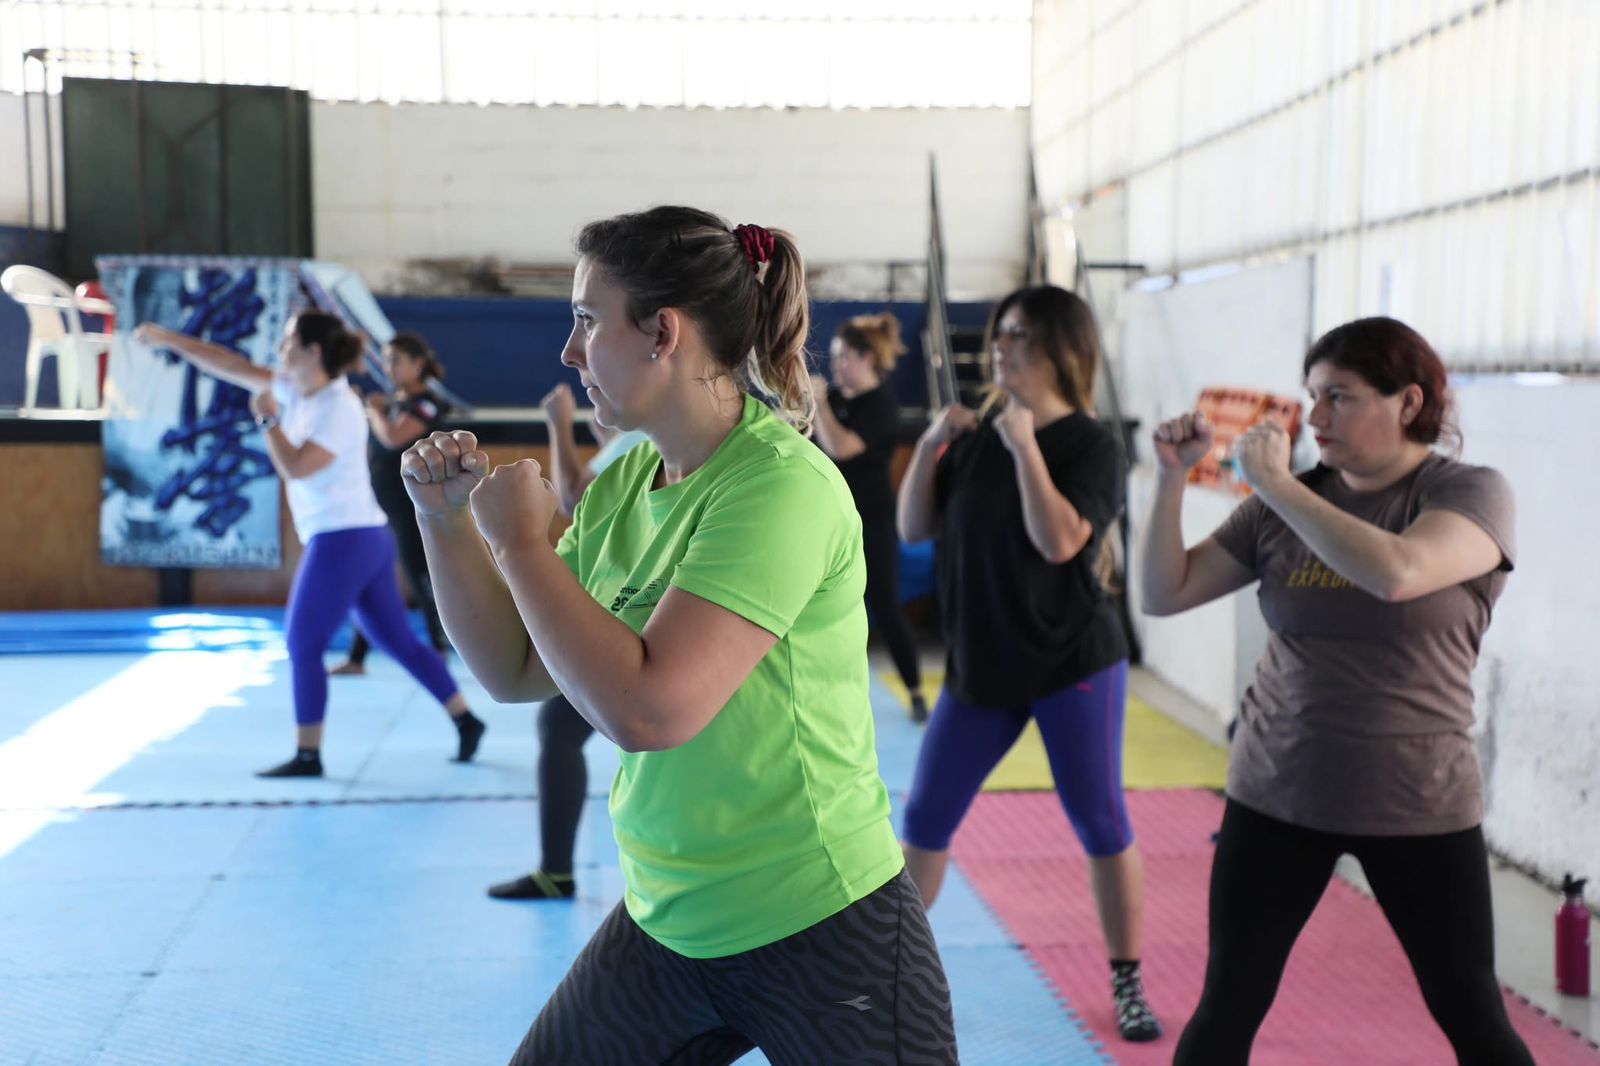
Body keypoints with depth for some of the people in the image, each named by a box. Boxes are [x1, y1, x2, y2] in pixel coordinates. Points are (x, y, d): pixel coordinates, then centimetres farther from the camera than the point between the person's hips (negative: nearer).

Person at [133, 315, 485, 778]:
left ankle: (308, 756, 5)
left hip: (344, 540, -9)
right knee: (399, 640, 12)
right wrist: (170, 339, 17)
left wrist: (267, 418, -12)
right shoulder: (298, 391, 11)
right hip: (363, 539, 9)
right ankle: (466, 719, 16)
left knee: (303, 644, -1)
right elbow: (235, 366, 16)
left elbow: (295, 468, -23)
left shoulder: (337, 408, -15)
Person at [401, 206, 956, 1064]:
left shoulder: (779, 484, -22)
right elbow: (516, 671, 9)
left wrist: (520, 543, -19)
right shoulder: (621, 486, 2)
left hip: (819, 936, -7)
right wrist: (445, 520, -2)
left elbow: (647, 710, -30)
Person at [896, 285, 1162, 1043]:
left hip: (1074, 663, -5)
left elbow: (1058, 542, -24)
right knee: (924, 819, 7)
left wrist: (1025, 446, -23)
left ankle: (1128, 985, 16)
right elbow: (913, 530, 5)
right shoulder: (975, 438, 6)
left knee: (1101, 824, 2)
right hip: (980, 665, 5)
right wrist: (929, 447, -7)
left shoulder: (1093, 447, -10)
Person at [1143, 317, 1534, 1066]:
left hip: (1417, 805, -3)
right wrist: (1173, 477, -9)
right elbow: (1165, 594, 2)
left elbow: (1394, 574, -31)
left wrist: (1278, 486, -22)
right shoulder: (1286, 505, 2)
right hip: (1275, 793, 3)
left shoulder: (1470, 492, -9)